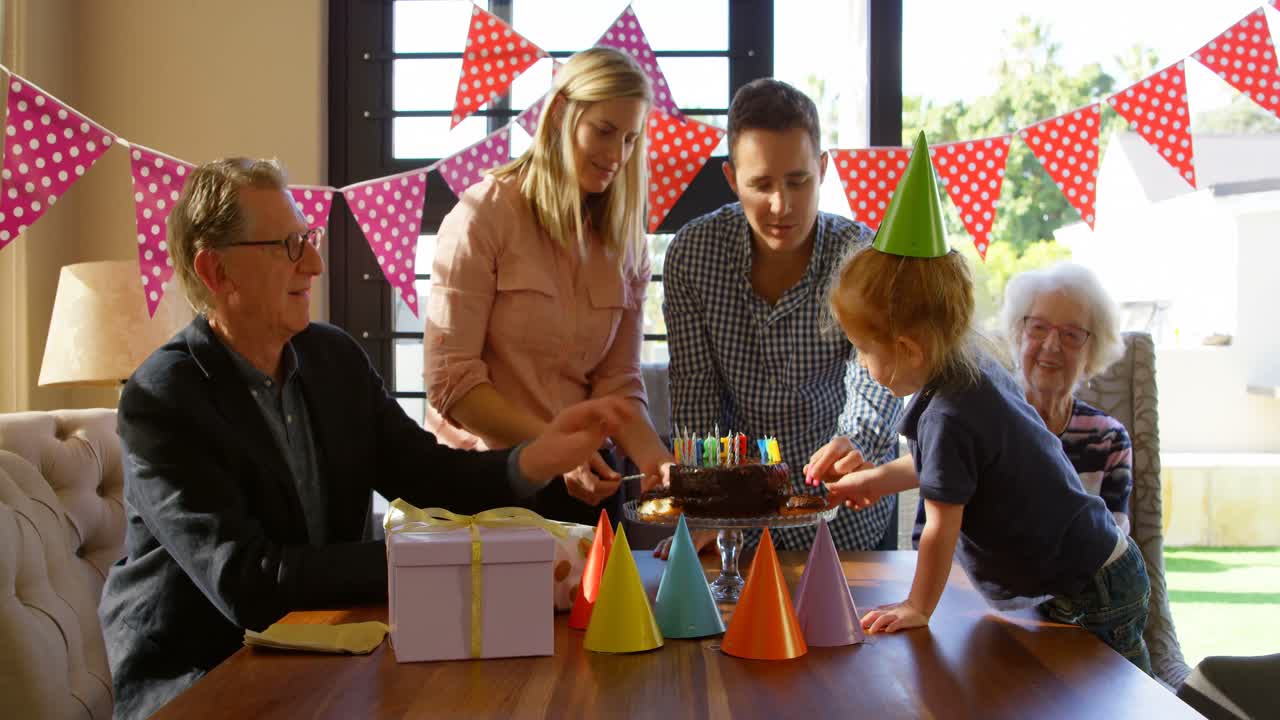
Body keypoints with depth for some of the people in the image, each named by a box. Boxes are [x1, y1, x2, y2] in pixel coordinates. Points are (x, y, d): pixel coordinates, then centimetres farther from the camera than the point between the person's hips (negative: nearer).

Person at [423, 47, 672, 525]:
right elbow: (449, 379, -16)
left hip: (582, 481, 5)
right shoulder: (483, 216, -11)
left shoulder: (626, 243, 5)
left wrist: (656, 460, -17)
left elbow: (617, 384, 1)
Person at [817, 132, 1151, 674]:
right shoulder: (976, 366, 2)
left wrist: (917, 608, -4)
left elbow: (941, 530, -17)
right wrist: (877, 478, 27)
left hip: (1088, 600, -10)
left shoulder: (948, 415, -27)